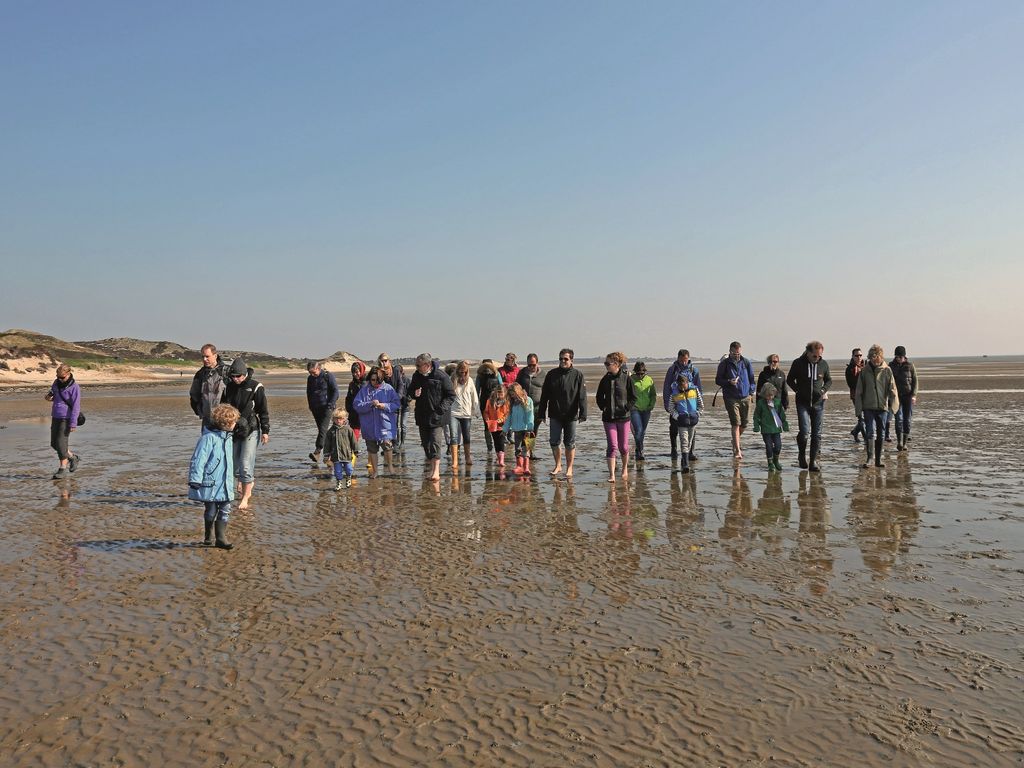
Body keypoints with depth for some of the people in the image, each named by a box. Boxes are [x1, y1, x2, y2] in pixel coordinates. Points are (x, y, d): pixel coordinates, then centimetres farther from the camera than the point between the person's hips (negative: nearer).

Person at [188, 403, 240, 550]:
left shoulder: (227, 438, 10)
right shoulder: (208, 438, -17)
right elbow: (198, 460, -18)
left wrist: (231, 480, 25)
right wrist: (195, 481, -19)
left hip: (225, 484, 7)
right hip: (210, 484, -7)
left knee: (225, 510, 3)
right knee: (211, 511, 7)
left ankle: (220, 538, 9)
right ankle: (209, 537, 25)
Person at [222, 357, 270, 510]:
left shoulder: (255, 387, -8)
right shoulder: (228, 387, 6)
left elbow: (264, 411, -5)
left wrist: (265, 431, -7)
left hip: (250, 431, -5)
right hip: (233, 430, 5)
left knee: (246, 464, -9)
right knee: (235, 464, 10)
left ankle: (245, 498, -3)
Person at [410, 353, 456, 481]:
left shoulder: (441, 376, -12)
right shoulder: (417, 375, 4)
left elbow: (451, 395, -6)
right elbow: (410, 390, 20)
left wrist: (442, 408, -18)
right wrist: (414, 394, -4)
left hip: (437, 415, -6)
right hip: (422, 415, 6)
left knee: (436, 442, -10)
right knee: (425, 442, 11)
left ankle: (436, 471, -9)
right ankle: (432, 467, 25)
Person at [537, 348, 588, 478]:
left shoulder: (577, 375, -3)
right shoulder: (552, 374, 4)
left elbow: (582, 397, -6)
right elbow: (544, 395, 8)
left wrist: (583, 414, -14)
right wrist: (541, 413, 5)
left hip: (571, 415, -2)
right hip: (555, 415, 2)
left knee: (570, 443, 5)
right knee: (554, 442, 3)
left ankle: (569, 468, 16)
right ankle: (558, 466, 21)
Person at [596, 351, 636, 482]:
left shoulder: (626, 378, -5)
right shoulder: (605, 379, 3)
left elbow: (633, 397, 0)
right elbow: (599, 397, 14)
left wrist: (626, 408, -8)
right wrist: (603, 408, 2)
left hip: (623, 417, -1)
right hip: (608, 417, 1)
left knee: (623, 447, 9)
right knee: (612, 446, -6)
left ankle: (625, 469, 33)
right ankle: (611, 475, -7)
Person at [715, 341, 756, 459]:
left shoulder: (746, 363, 6)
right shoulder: (724, 364, -2)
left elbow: (752, 379, 16)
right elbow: (718, 380, 1)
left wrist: (751, 392, 7)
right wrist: (729, 382, -16)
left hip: (745, 398, 4)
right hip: (731, 398, -4)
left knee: (744, 424, 11)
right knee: (735, 424, -12)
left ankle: (735, 442, 38)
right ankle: (737, 450, -11)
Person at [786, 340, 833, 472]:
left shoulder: (824, 364, 1)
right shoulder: (798, 363, -5)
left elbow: (829, 380, 15)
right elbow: (790, 380, 7)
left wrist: (824, 390, -3)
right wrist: (798, 391, -5)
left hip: (818, 403, 2)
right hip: (803, 403, -2)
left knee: (817, 434, 3)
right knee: (805, 432, -14)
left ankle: (813, 462, 12)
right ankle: (802, 455, 12)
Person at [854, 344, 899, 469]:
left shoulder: (887, 370, 1)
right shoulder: (864, 371, 2)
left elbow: (892, 389, -2)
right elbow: (859, 392, 4)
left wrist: (893, 405, -14)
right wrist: (859, 410, 0)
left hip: (882, 407, 1)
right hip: (868, 407, -1)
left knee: (881, 434, 8)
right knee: (870, 432, -13)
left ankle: (878, 459, 18)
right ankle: (869, 458, -11)